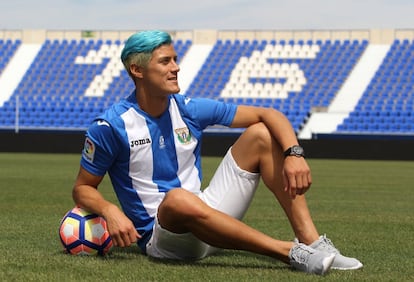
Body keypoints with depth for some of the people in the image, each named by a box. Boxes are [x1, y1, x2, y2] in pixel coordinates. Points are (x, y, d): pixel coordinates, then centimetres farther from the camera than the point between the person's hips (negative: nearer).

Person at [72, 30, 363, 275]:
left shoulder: (190, 110, 3)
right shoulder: (109, 127, -9)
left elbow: (268, 115, 2)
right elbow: (83, 188, -1)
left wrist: (294, 154, -18)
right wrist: (110, 211, -24)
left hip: (207, 217, 6)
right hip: (161, 238, -6)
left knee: (260, 134, -5)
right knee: (178, 198, -42)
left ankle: (312, 242, -19)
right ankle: (294, 253, -36)